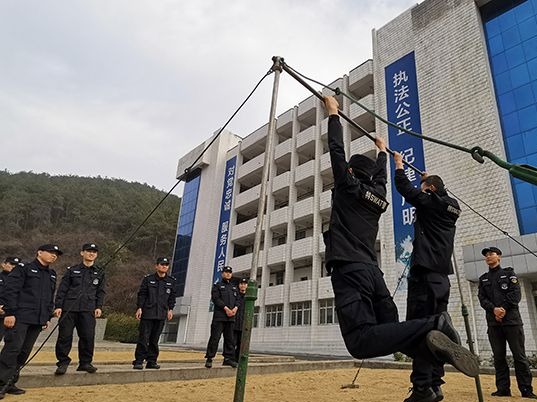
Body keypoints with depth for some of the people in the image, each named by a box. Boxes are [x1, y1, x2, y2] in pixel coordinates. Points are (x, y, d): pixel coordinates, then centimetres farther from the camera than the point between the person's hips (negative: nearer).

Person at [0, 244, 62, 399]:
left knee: (24, 352, 6)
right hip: (20, 317, -6)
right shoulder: (23, 269, -1)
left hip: (38, 320, 6)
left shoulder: (51, 275, 20)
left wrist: (47, 317, 16)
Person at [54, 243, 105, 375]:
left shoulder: (99, 273, 14)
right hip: (69, 308, -1)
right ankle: (63, 362, 15)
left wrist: (99, 307, 2)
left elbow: (100, 292, 14)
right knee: (65, 336, 0)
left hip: (88, 309, 1)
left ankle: (85, 363, 12)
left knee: (88, 336, -1)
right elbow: (62, 289, 6)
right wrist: (58, 306, -3)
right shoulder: (72, 270, 9)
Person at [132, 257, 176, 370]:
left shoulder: (171, 281, 10)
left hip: (161, 314, 3)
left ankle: (152, 361, 17)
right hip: (147, 313, -2)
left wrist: (170, 309, 3)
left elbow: (172, 297, 12)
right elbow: (142, 294, 2)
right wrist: (139, 308, -6)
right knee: (143, 337, -3)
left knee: (155, 339, 9)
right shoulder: (148, 279, 3)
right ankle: (139, 361, 5)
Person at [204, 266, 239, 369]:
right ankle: (209, 358, 1)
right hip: (219, 315, -5)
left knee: (229, 338, 7)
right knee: (215, 337, -6)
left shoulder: (234, 287, 20)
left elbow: (237, 299, 14)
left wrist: (235, 308, -7)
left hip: (231, 316, 5)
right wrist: (226, 308, -16)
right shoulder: (217, 285, 4)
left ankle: (228, 358, 13)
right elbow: (215, 298, -8)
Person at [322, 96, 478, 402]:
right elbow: (381, 174, 42)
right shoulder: (379, 194, 21)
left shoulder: (348, 186, 5)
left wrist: (333, 113, 23)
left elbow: (337, 149, 10)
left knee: (362, 341, -19)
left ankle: (432, 326, -34)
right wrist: (382, 152, 60)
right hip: (373, 271, 7)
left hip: (349, 270, -7)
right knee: (392, 331, 11)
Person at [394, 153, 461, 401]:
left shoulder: (430, 202, -4)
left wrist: (399, 164, 19)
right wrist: (428, 179, 50)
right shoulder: (450, 207, 17)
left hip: (425, 276, -9)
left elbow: (405, 187, 2)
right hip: (441, 278, 9)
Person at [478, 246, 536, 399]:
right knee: (499, 357, 2)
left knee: (519, 356, -2)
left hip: (512, 319, -3)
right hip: (493, 321, 3)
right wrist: (494, 309, -11)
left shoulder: (509, 273, 11)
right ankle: (503, 389, 6)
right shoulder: (483, 279, 19)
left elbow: (515, 294, -2)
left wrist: (504, 309, -13)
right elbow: (482, 299, 7)